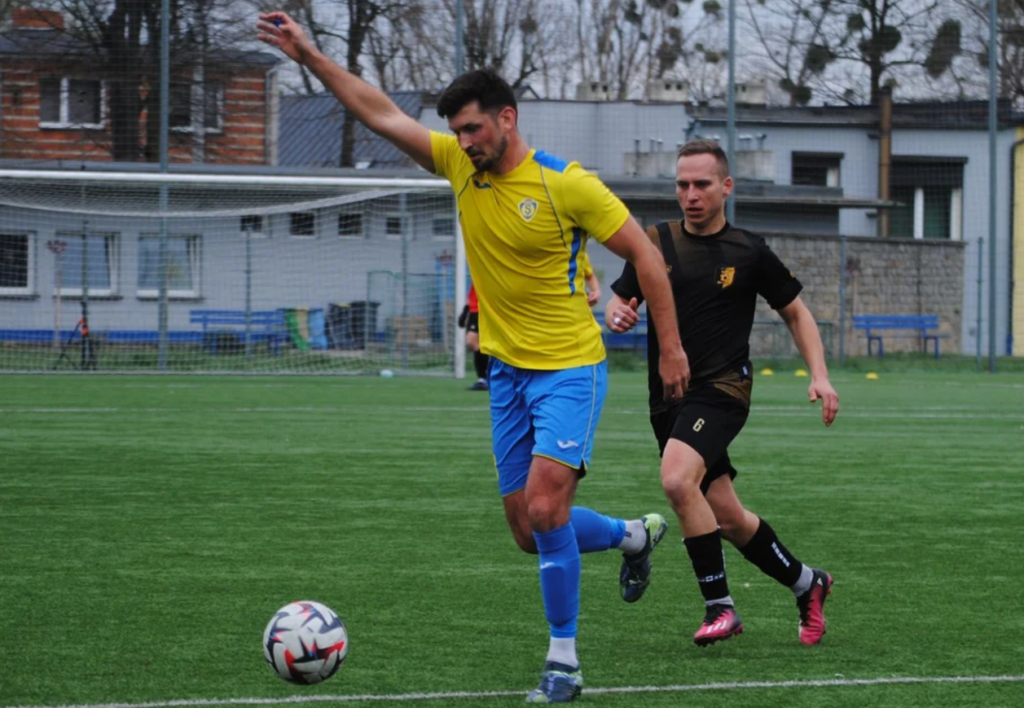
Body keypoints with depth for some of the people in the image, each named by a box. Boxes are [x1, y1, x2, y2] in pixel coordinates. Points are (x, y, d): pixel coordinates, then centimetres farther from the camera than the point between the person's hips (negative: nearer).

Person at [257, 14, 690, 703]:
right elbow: (380, 112, 5)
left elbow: (644, 253, -9)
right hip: (508, 369, 7)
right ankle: (635, 535, 38)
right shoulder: (460, 164, 1)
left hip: (569, 368, -7)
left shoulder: (566, 183, -15)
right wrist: (310, 56, -2)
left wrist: (671, 348, -7)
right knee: (531, 534, 9)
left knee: (544, 507, -20)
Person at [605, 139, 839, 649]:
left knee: (677, 480, -29)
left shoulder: (748, 252, -1)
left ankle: (720, 607, -18)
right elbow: (619, 303, 8)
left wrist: (819, 375, -4)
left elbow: (795, 313, 10)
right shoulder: (655, 242, 6)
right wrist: (617, 315, -17)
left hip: (721, 390, -5)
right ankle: (806, 584, 32)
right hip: (668, 397, 5)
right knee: (728, 519, 8)